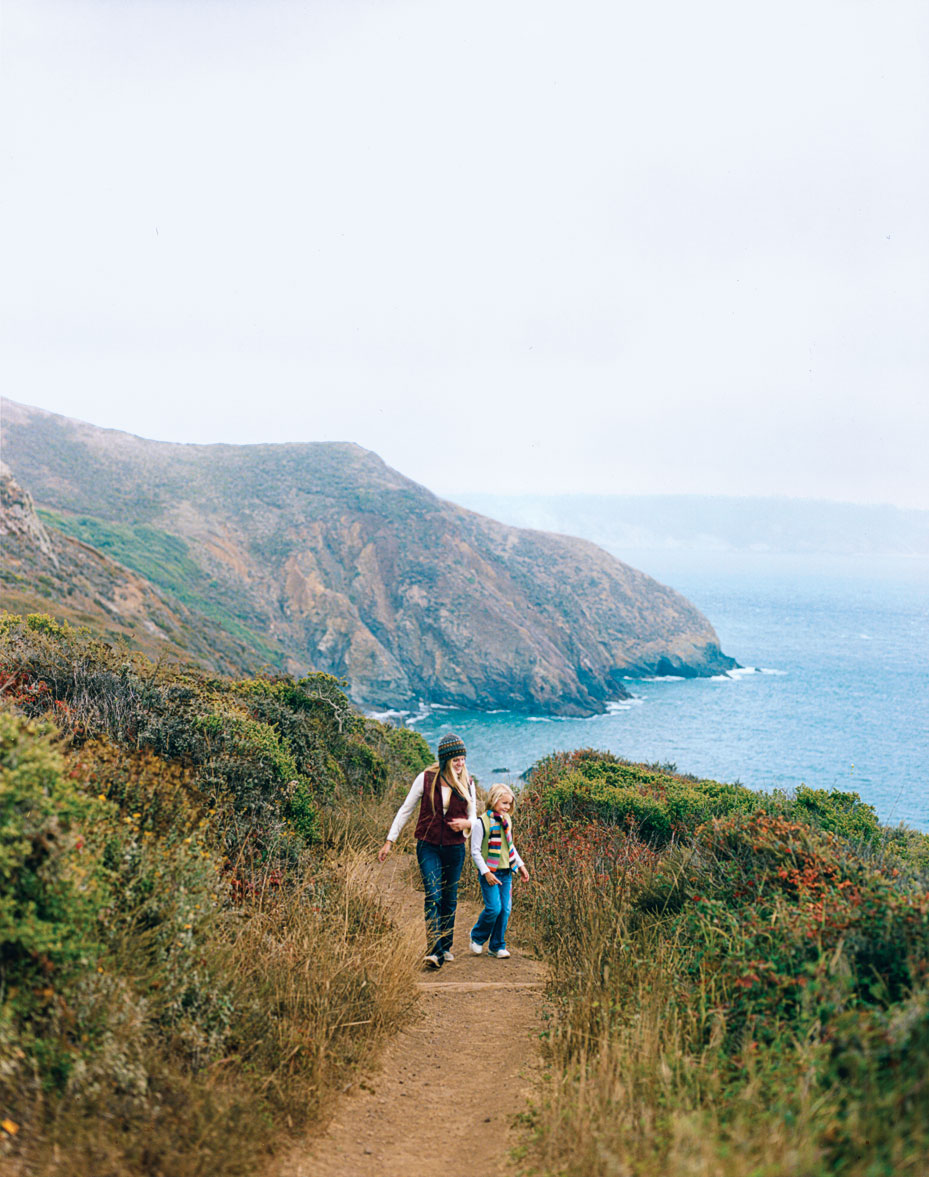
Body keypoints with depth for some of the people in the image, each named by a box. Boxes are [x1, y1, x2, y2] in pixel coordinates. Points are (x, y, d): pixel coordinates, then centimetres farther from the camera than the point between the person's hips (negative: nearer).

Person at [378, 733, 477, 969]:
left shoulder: (466, 783, 3)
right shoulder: (426, 778, -4)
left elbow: (473, 817, 11)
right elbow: (406, 810, 2)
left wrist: (466, 823, -14)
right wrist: (390, 840, 0)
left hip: (454, 848, 3)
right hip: (428, 846, -3)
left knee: (450, 900, 9)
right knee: (433, 896, -15)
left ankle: (445, 947, 24)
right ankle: (434, 952, -20)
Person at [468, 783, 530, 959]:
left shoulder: (507, 820, 10)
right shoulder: (482, 823, -11)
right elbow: (475, 851, -10)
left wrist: (520, 865, 19)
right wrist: (485, 872, -16)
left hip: (506, 872, 6)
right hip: (490, 873, -6)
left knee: (505, 909, 4)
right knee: (494, 908, -11)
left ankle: (497, 946, 16)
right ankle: (477, 937, 15)